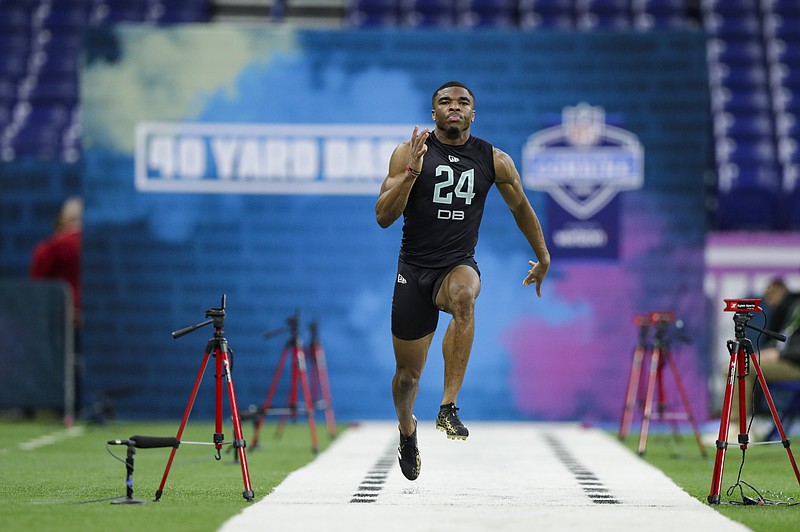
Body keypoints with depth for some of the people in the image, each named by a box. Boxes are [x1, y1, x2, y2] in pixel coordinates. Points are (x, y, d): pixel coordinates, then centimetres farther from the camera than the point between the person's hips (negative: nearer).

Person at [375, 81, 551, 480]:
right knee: (408, 372, 7)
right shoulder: (409, 152, -3)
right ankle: (407, 430, 43)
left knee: (464, 295, -39)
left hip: (460, 264, 0)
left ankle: (449, 408, -36)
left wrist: (543, 259, 26)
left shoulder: (494, 161, 1)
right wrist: (412, 171, -23)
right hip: (414, 268, 1)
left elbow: (521, 208, 18)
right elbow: (383, 217, -10)